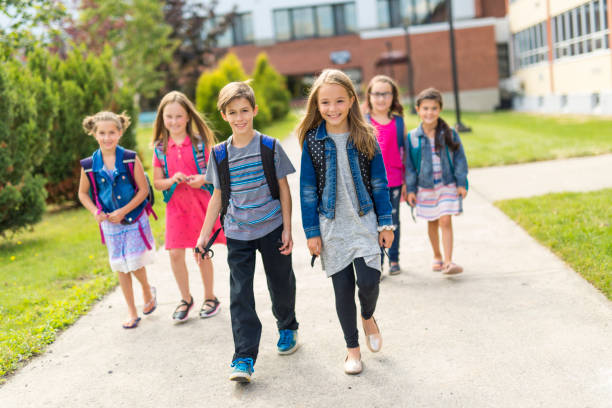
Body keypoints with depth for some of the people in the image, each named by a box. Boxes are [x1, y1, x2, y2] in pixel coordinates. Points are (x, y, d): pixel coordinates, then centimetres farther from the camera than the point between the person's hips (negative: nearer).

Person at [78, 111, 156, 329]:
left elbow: (143, 190, -8)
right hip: (110, 222, 3)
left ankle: (147, 291, 30)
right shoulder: (89, 165, -4)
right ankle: (132, 312, 21)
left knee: (134, 262, -4)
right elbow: (83, 193, 9)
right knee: (121, 267, 9)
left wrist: (124, 211, -15)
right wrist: (96, 212, -8)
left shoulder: (131, 159, -10)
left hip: (134, 219, -2)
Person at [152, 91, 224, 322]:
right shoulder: (160, 148, 2)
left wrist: (203, 178, -18)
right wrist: (172, 180, -13)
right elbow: (157, 182, 6)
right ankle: (185, 299, 20)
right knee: (175, 253, -1)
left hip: (200, 203, -2)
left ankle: (210, 297, 23)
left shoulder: (200, 142, -3)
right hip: (176, 206, 2)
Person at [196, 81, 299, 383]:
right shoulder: (220, 154, 0)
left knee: (281, 284, 13)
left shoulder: (270, 147, -5)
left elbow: (283, 189, -1)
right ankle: (244, 358, 0)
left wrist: (287, 229, -5)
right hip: (237, 235, 1)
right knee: (240, 295, -3)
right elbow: (218, 196, 8)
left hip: (272, 230, -1)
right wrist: (204, 236, 6)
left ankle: (287, 327, 41)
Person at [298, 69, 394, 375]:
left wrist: (386, 223, 1)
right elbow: (308, 189, 1)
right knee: (342, 289, 6)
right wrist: (312, 231, -2)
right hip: (331, 226, 0)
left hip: (364, 221, 0)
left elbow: (379, 183, 4)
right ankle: (352, 347, 24)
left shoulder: (365, 137, -1)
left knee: (369, 281, -10)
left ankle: (368, 317, 25)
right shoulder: (312, 141, -2)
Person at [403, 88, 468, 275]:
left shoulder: (449, 134, -5)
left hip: (447, 184, -1)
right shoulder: (412, 137, -5)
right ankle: (437, 257, 31)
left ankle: (448, 261, -8)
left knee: (445, 221, -10)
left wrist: (461, 183, -2)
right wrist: (410, 189, 0)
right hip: (425, 187, 1)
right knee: (432, 223, 14)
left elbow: (459, 159, 1)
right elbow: (409, 165, 1)